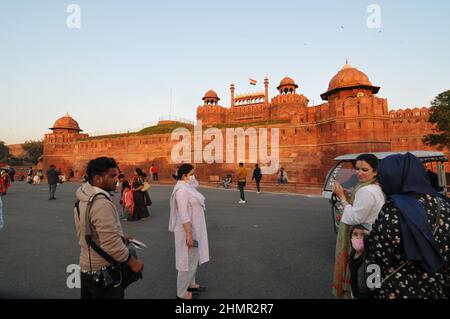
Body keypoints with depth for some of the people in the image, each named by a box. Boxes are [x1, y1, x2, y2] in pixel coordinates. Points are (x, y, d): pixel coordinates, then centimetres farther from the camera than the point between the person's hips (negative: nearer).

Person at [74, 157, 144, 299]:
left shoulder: (83, 200, 4)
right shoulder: (102, 203, -28)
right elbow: (111, 245, -31)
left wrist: (120, 238, 10)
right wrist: (133, 262, -19)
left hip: (87, 268, 9)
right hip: (104, 273, -9)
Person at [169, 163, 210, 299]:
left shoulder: (188, 187, 9)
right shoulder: (181, 190, -22)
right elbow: (183, 215, -25)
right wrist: (189, 235, -25)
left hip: (194, 228, 10)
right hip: (187, 230, -10)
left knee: (194, 258, 21)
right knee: (188, 260, 2)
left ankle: (190, 284, 38)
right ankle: (181, 292, 18)